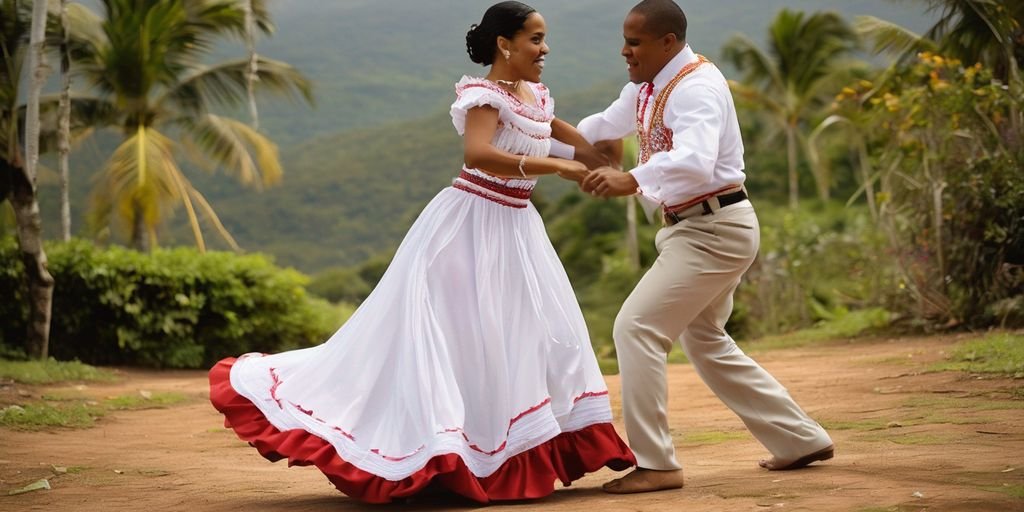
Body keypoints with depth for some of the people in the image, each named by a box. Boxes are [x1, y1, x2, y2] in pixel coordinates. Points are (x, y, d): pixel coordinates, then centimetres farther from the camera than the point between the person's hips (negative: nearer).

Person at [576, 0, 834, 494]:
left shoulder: (696, 87, -20)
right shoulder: (646, 87, 9)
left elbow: (695, 161, -37)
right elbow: (604, 126, 26)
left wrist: (632, 181, -49)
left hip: (713, 228, -11)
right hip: (691, 227, 11)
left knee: (636, 327, -15)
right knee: (706, 343, 19)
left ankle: (654, 464, -9)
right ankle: (801, 439, 29)